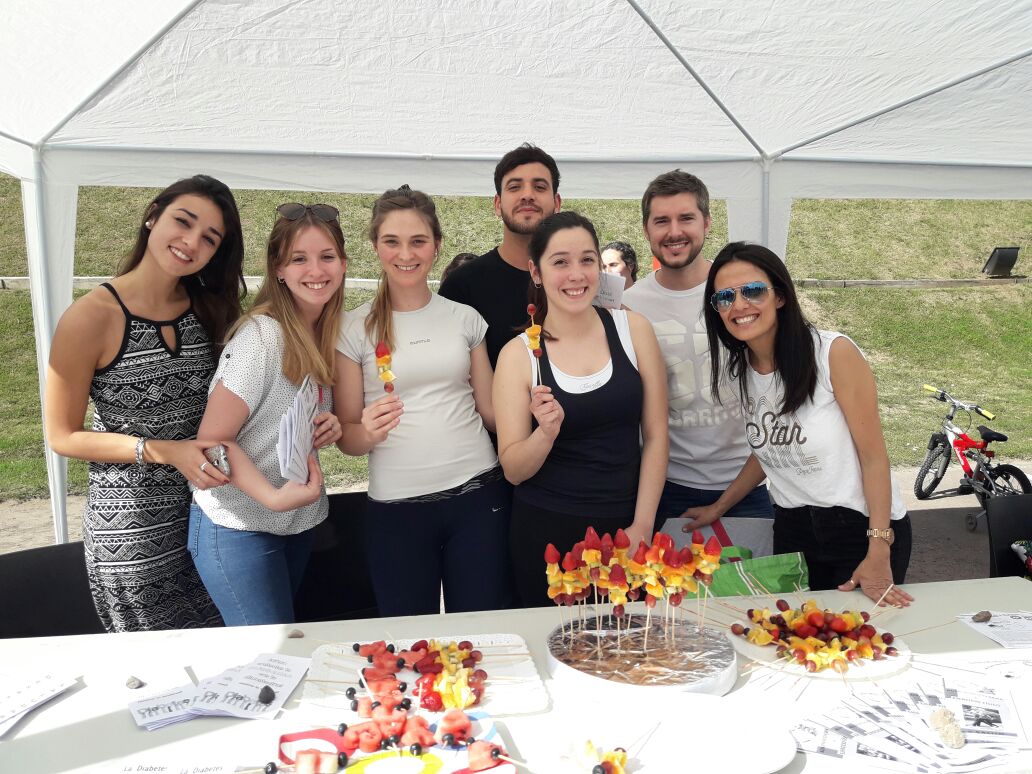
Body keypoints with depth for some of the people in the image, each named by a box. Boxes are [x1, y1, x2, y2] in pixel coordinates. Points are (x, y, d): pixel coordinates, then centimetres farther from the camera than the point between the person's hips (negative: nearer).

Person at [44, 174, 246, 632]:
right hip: (131, 529, -4)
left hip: (207, 510, 5)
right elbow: (63, 436, -10)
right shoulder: (92, 317, -17)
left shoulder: (208, 309, -1)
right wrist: (165, 452, -21)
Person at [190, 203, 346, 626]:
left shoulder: (327, 335, 2)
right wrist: (274, 496, -31)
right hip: (238, 528, -7)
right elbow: (213, 438, -20)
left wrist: (330, 428, -7)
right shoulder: (261, 336, -20)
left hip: (299, 523, 8)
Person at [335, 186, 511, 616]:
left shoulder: (465, 319, 6)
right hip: (396, 507, -1)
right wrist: (369, 433, -18)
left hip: (477, 495, 1)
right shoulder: (354, 330, 1)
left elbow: (489, 411, 11)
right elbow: (346, 435, 2)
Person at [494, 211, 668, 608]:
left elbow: (655, 434, 1)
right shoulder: (518, 354, -6)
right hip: (546, 533, -1)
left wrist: (642, 524, -4)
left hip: (625, 529, 1)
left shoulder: (633, 329, -2)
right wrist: (546, 432, -23)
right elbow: (513, 471, -4)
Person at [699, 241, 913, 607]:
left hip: (860, 526, -5)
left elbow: (873, 455, -15)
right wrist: (717, 507, 9)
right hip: (792, 530, 5)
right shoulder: (739, 370, 2)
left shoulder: (834, 353, -16)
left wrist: (879, 555, -18)